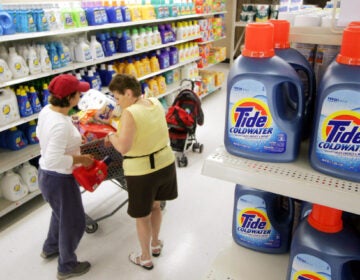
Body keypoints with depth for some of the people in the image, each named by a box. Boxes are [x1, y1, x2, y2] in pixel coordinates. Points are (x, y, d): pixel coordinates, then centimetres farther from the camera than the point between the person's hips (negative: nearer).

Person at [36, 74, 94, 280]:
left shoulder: (47, 110, -4)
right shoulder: (61, 125, -33)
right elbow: (54, 160, -36)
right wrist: (80, 159, -23)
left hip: (46, 174, 10)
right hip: (59, 179, -10)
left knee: (61, 213, 33)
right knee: (74, 222, 12)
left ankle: (50, 248, 56)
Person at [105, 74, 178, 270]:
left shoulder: (129, 113, -23)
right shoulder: (156, 103, 1)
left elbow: (123, 147, -31)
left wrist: (111, 136, -11)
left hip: (142, 172, -7)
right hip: (166, 164, 7)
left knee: (142, 217, 14)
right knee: (155, 206, 28)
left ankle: (145, 258, 34)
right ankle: (155, 244, 48)